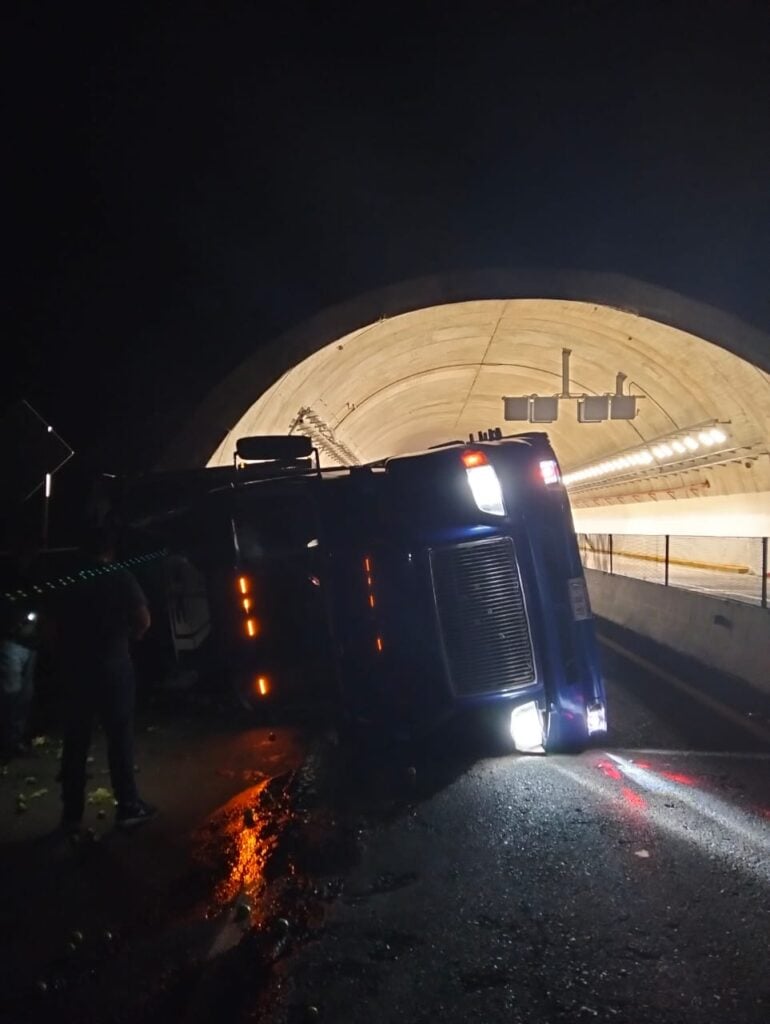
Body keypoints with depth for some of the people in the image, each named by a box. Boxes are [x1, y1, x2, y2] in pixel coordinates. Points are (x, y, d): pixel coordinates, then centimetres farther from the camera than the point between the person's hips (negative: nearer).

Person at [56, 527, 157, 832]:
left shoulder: (70, 582, 6)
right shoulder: (121, 578, -4)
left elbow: (58, 625, 5)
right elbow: (143, 620, -8)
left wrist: (65, 659, 15)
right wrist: (131, 636, 13)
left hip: (75, 666, 4)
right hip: (112, 665, -3)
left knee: (75, 740, 9)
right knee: (120, 736, 4)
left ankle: (72, 812, 14)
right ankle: (128, 806, 6)